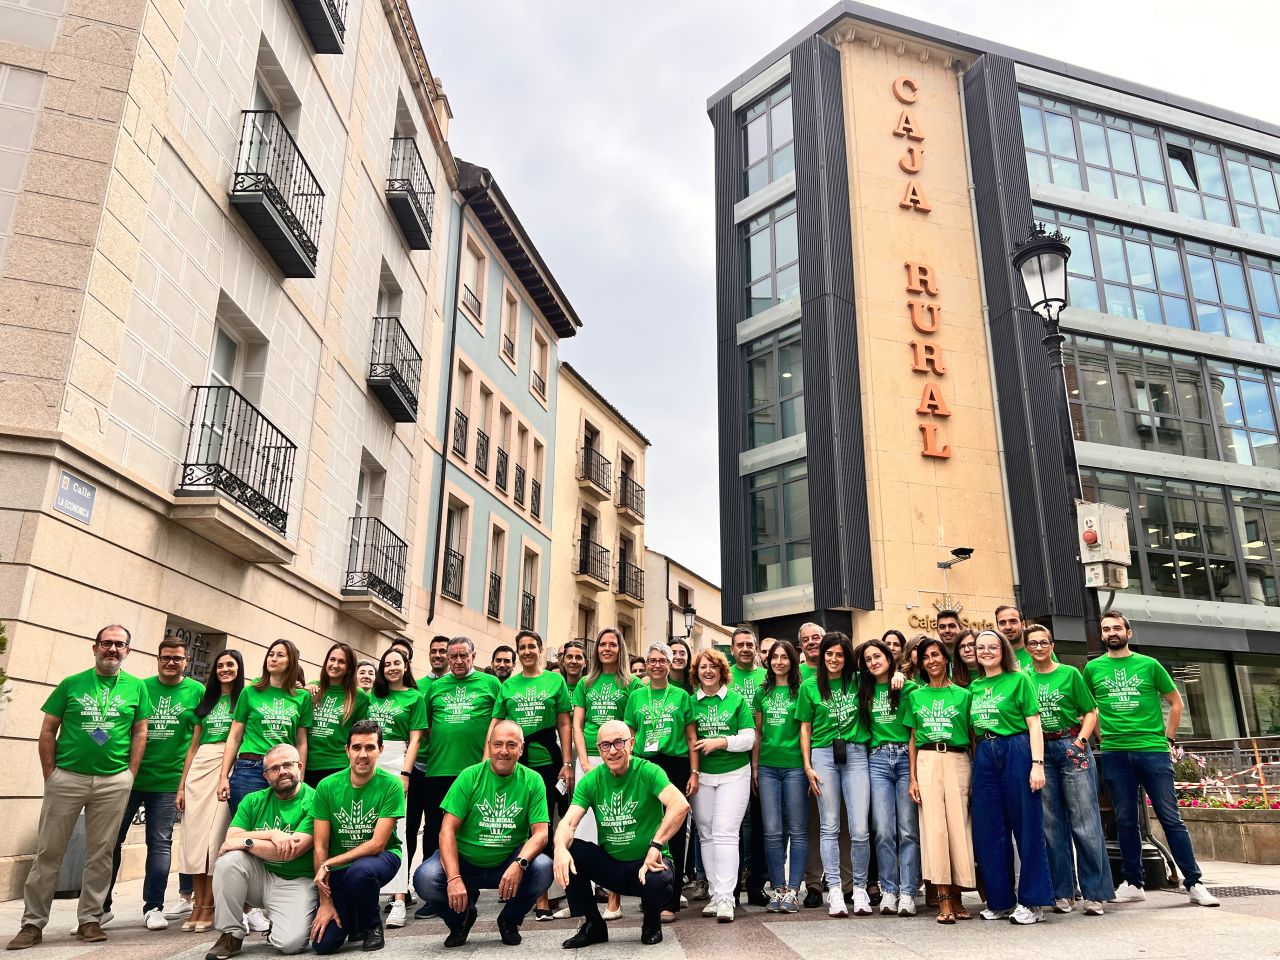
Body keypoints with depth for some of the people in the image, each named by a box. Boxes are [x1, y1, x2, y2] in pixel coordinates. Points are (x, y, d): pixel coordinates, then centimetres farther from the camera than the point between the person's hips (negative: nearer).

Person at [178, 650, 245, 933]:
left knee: (216, 835, -6)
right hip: (199, 767, 5)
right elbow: (194, 745, 19)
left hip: (229, 766, -5)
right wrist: (182, 785, 12)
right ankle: (197, 905, 9)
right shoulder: (206, 701, 18)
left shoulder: (244, 698, 4)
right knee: (194, 834, 1)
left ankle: (208, 907, 1)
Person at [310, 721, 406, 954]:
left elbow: (377, 844, -19)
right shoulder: (327, 786, -9)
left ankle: (372, 926, -5)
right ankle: (353, 919, 24)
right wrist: (325, 902, -10)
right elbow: (320, 847, -7)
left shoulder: (391, 785, -17)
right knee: (323, 943, -11)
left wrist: (329, 864, -22)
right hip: (338, 867, 3)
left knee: (359, 871, -37)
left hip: (382, 856, -2)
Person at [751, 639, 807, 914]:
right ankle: (778, 889, 12)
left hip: (795, 765, -3)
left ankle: (793, 890, 8)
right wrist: (754, 767, 10)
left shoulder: (801, 691, 1)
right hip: (767, 766, 3)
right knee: (772, 832, 3)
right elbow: (757, 732, 15)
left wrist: (810, 766, -5)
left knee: (797, 830, 2)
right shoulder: (763, 692, 11)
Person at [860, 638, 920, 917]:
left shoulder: (908, 688, 4)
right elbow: (863, 727, 19)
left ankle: (907, 892, 1)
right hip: (878, 760, 2)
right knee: (884, 830, -2)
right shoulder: (864, 691, 13)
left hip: (906, 757, -2)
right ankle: (888, 891, 6)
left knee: (908, 829, -3)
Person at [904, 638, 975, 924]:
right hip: (926, 761, 1)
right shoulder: (916, 696, 12)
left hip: (957, 761, -1)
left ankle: (956, 895, 9)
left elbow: (972, 737, 7)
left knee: (958, 825, -2)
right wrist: (912, 777, 4)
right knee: (934, 825, -5)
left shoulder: (962, 695, 7)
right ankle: (943, 898, -2)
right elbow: (913, 739, 12)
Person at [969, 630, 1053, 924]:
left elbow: (1034, 725, -4)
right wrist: (974, 764, 9)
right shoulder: (974, 687, 14)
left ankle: (1032, 902, 8)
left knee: (1027, 827, -1)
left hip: (1016, 753, -5)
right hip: (984, 756, 5)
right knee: (988, 831, 7)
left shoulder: (1019, 680, 0)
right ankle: (1001, 900, 18)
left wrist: (1037, 764, -13)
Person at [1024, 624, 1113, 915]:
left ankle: (1095, 893, 3)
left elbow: (1090, 712, 1)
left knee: (1085, 821, -4)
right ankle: (1062, 893, 13)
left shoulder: (1069, 673, 3)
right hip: (1040, 751, 3)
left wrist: (1079, 742, -11)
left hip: (1071, 746, -3)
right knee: (1052, 824, 6)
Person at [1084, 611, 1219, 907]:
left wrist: (1167, 739, 6)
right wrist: (1103, 737, 7)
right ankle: (1133, 883, 16)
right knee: (1125, 820, 7)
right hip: (1114, 754, 1)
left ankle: (1193, 883, 9)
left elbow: (1176, 702, 11)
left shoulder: (1149, 665, 4)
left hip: (1153, 751, -1)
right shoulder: (1093, 668, 6)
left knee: (1171, 818, 0)